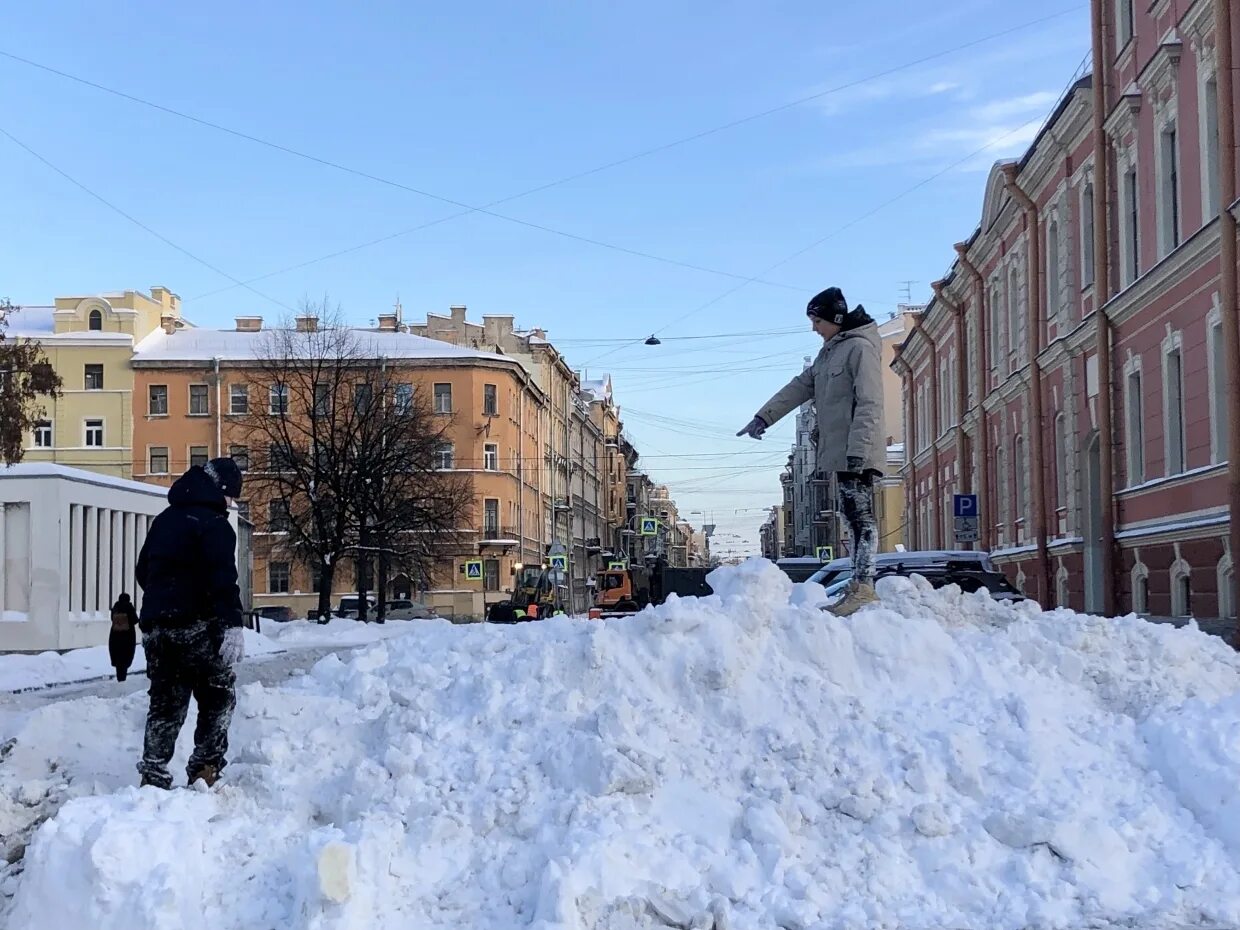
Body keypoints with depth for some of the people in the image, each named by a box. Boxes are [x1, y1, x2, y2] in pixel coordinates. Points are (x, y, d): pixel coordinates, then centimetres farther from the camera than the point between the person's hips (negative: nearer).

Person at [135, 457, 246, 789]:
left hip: (156, 625, 7)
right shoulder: (213, 525, -9)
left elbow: (143, 570, 26)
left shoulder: (164, 520, 18)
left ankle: (153, 774, 7)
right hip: (197, 626, -7)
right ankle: (205, 765, -3)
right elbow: (223, 579, -21)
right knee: (219, 696, 5)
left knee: (165, 702, 11)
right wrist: (232, 625, -26)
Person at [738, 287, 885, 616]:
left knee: (861, 516, -12)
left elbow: (869, 404, -17)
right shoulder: (829, 352, 19)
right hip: (839, 452, 9)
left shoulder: (861, 347, -10)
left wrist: (858, 449, -23)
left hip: (858, 452, -9)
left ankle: (864, 588, -15)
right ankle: (859, 588, 8)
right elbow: (799, 387, 21)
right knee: (852, 517, 7)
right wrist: (764, 417, 15)